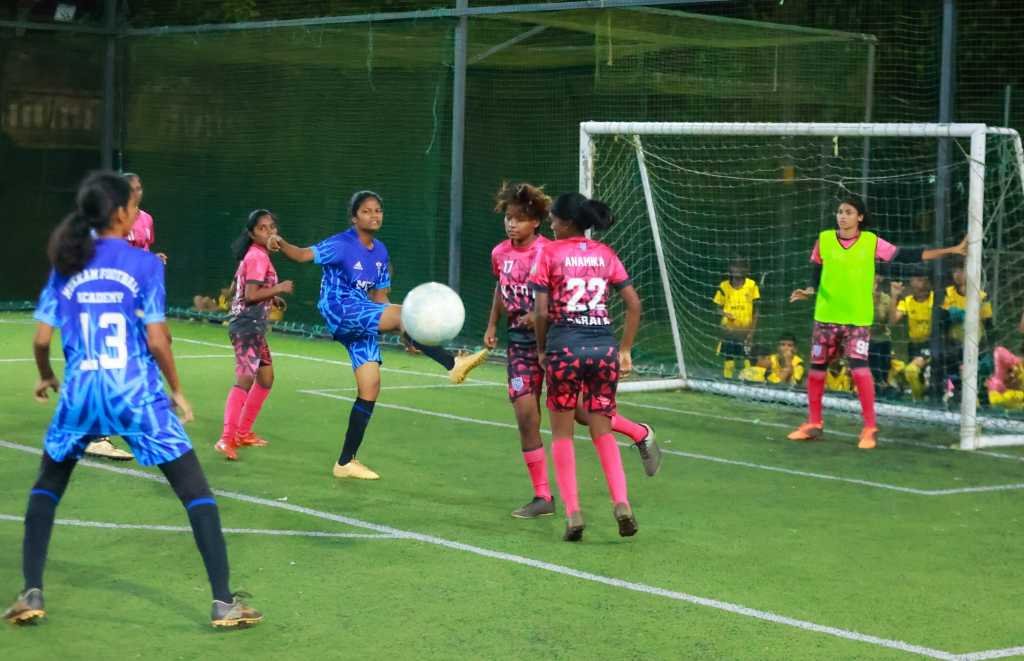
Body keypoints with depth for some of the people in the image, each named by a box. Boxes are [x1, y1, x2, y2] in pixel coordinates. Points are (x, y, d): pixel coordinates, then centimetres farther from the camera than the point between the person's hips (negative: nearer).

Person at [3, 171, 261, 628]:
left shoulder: (66, 267, 6)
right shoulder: (144, 264, -4)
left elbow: (41, 339, 5)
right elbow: (156, 340, -8)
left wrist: (45, 377, 24)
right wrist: (177, 391, 6)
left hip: (80, 392, 3)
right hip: (137, 394, -3)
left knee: (47, 485, 25)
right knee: (195, 490, 5)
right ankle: (224, 602, 0)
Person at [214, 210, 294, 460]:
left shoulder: (253, 255, 15)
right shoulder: (258, 257, -15)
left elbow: (238, 289, 20)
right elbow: (251, 295, -22)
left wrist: (271, 297, 17)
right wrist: (278, 289, -16)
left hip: (254, 327, 11)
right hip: (247, 326, -11)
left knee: (266, 378, 18)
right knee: (245, 379, -17)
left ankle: (243, 432, 25)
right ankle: (227, 439, -22)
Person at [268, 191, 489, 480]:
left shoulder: (380, 252, 13)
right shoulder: (342, 245, -7)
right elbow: (304, 255, -18)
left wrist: (408, 333, 11)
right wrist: (281, 244, -40)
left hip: (361, 324, 8)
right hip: (341, 311, -8)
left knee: (370, 389, 3)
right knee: (401, 312, -28)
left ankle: (346, 462, 11)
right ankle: (453, 365, -32)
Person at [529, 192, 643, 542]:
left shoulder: (549, 253, -1)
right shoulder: (605, 254, 10)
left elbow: (541, 310, -7)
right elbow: (633, 304, 7)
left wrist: (542, 349, 7)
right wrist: (625, 350, 13)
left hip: (565, 348, -3)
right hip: (604, 348, 3)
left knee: (562, 432, 10)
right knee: (603, 431, 11)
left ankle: (573, 512, 2)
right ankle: (621, 502, -7)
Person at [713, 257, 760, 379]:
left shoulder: (752, 286, -4)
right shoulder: (724, 286, -1)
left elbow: (755, 311, 0)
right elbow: (718, 307, 8)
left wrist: (752, 331, -5)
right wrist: (724, 314, -15)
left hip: (745, 330, -1)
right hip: (728, 329, 1)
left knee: (746, 360, -4)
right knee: (728, 359, 5)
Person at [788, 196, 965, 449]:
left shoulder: (872, 242, -3)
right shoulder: (823, 240, 1)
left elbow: (907, 255, -3)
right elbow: (816, 273, 11)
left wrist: (951, 250, -6)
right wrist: (809, 291, -11)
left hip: (858, 318, -3)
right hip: (825, 316, 3)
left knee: (859, 368, -15)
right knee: (816, 368, 9)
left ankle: (870, 428, -3)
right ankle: (814, 423, 26)